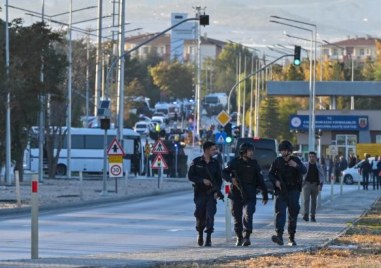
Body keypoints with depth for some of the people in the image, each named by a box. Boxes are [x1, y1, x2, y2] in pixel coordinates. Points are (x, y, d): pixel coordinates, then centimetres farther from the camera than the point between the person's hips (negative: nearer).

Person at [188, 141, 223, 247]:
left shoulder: (215, 163, 7)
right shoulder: (196, 162, 0)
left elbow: (219, 179, 9)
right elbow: (190, 176, -2)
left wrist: (217, 191, -4)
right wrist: (202, 180, -16)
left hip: (211, 194, 1)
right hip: (200, 193, -1)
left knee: (210, 215, -10)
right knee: (200, 215, 4)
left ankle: (208, 238, -9)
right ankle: (200, 234, 29)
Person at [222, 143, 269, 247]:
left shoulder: (254, 164, 9)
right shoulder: (234, 162, 4)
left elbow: (260, 180, 12)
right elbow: (224, 173, 4)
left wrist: (265, 194, 11)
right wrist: (231, 179, -17)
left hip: (249, 195, 0)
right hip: (236, 194, 1)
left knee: (248, 215, -16)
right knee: (237, 217, 6)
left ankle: (246, 237, -20)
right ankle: (239, 238, 19)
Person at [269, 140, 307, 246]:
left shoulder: (295, 160, 4)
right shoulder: (277, 161, 5)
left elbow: (304, 171, -9)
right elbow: (270, 174, 9)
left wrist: (296, 166, -28)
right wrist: (275, 181, -11)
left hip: (293, 191, 1)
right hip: (281, 191, -1)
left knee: (293, 214, 5)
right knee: (280, 212, -15)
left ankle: (292, 238, 15)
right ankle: (279, 235, -26)